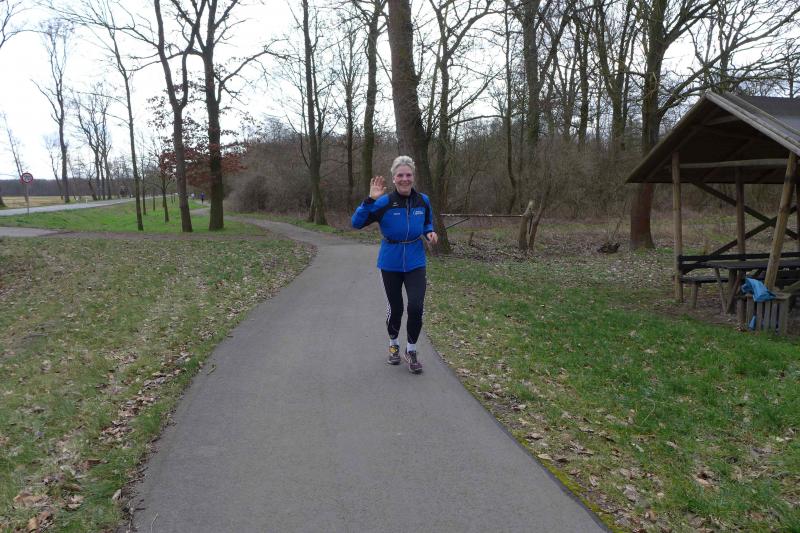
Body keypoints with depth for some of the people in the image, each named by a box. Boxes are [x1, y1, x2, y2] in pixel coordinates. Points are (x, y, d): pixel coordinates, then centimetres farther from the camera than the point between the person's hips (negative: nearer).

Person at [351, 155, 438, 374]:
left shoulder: (423, 201, -4)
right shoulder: (384, 202, -14)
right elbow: (356, 223, -19)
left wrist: (430, 232, -7)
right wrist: (370, 200, -31)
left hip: (415, 263, 2)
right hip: (391, 264, -1)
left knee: (416, 307, -11)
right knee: (395, 308, 9)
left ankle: (411, 350, 13)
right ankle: (393, 344, 38)